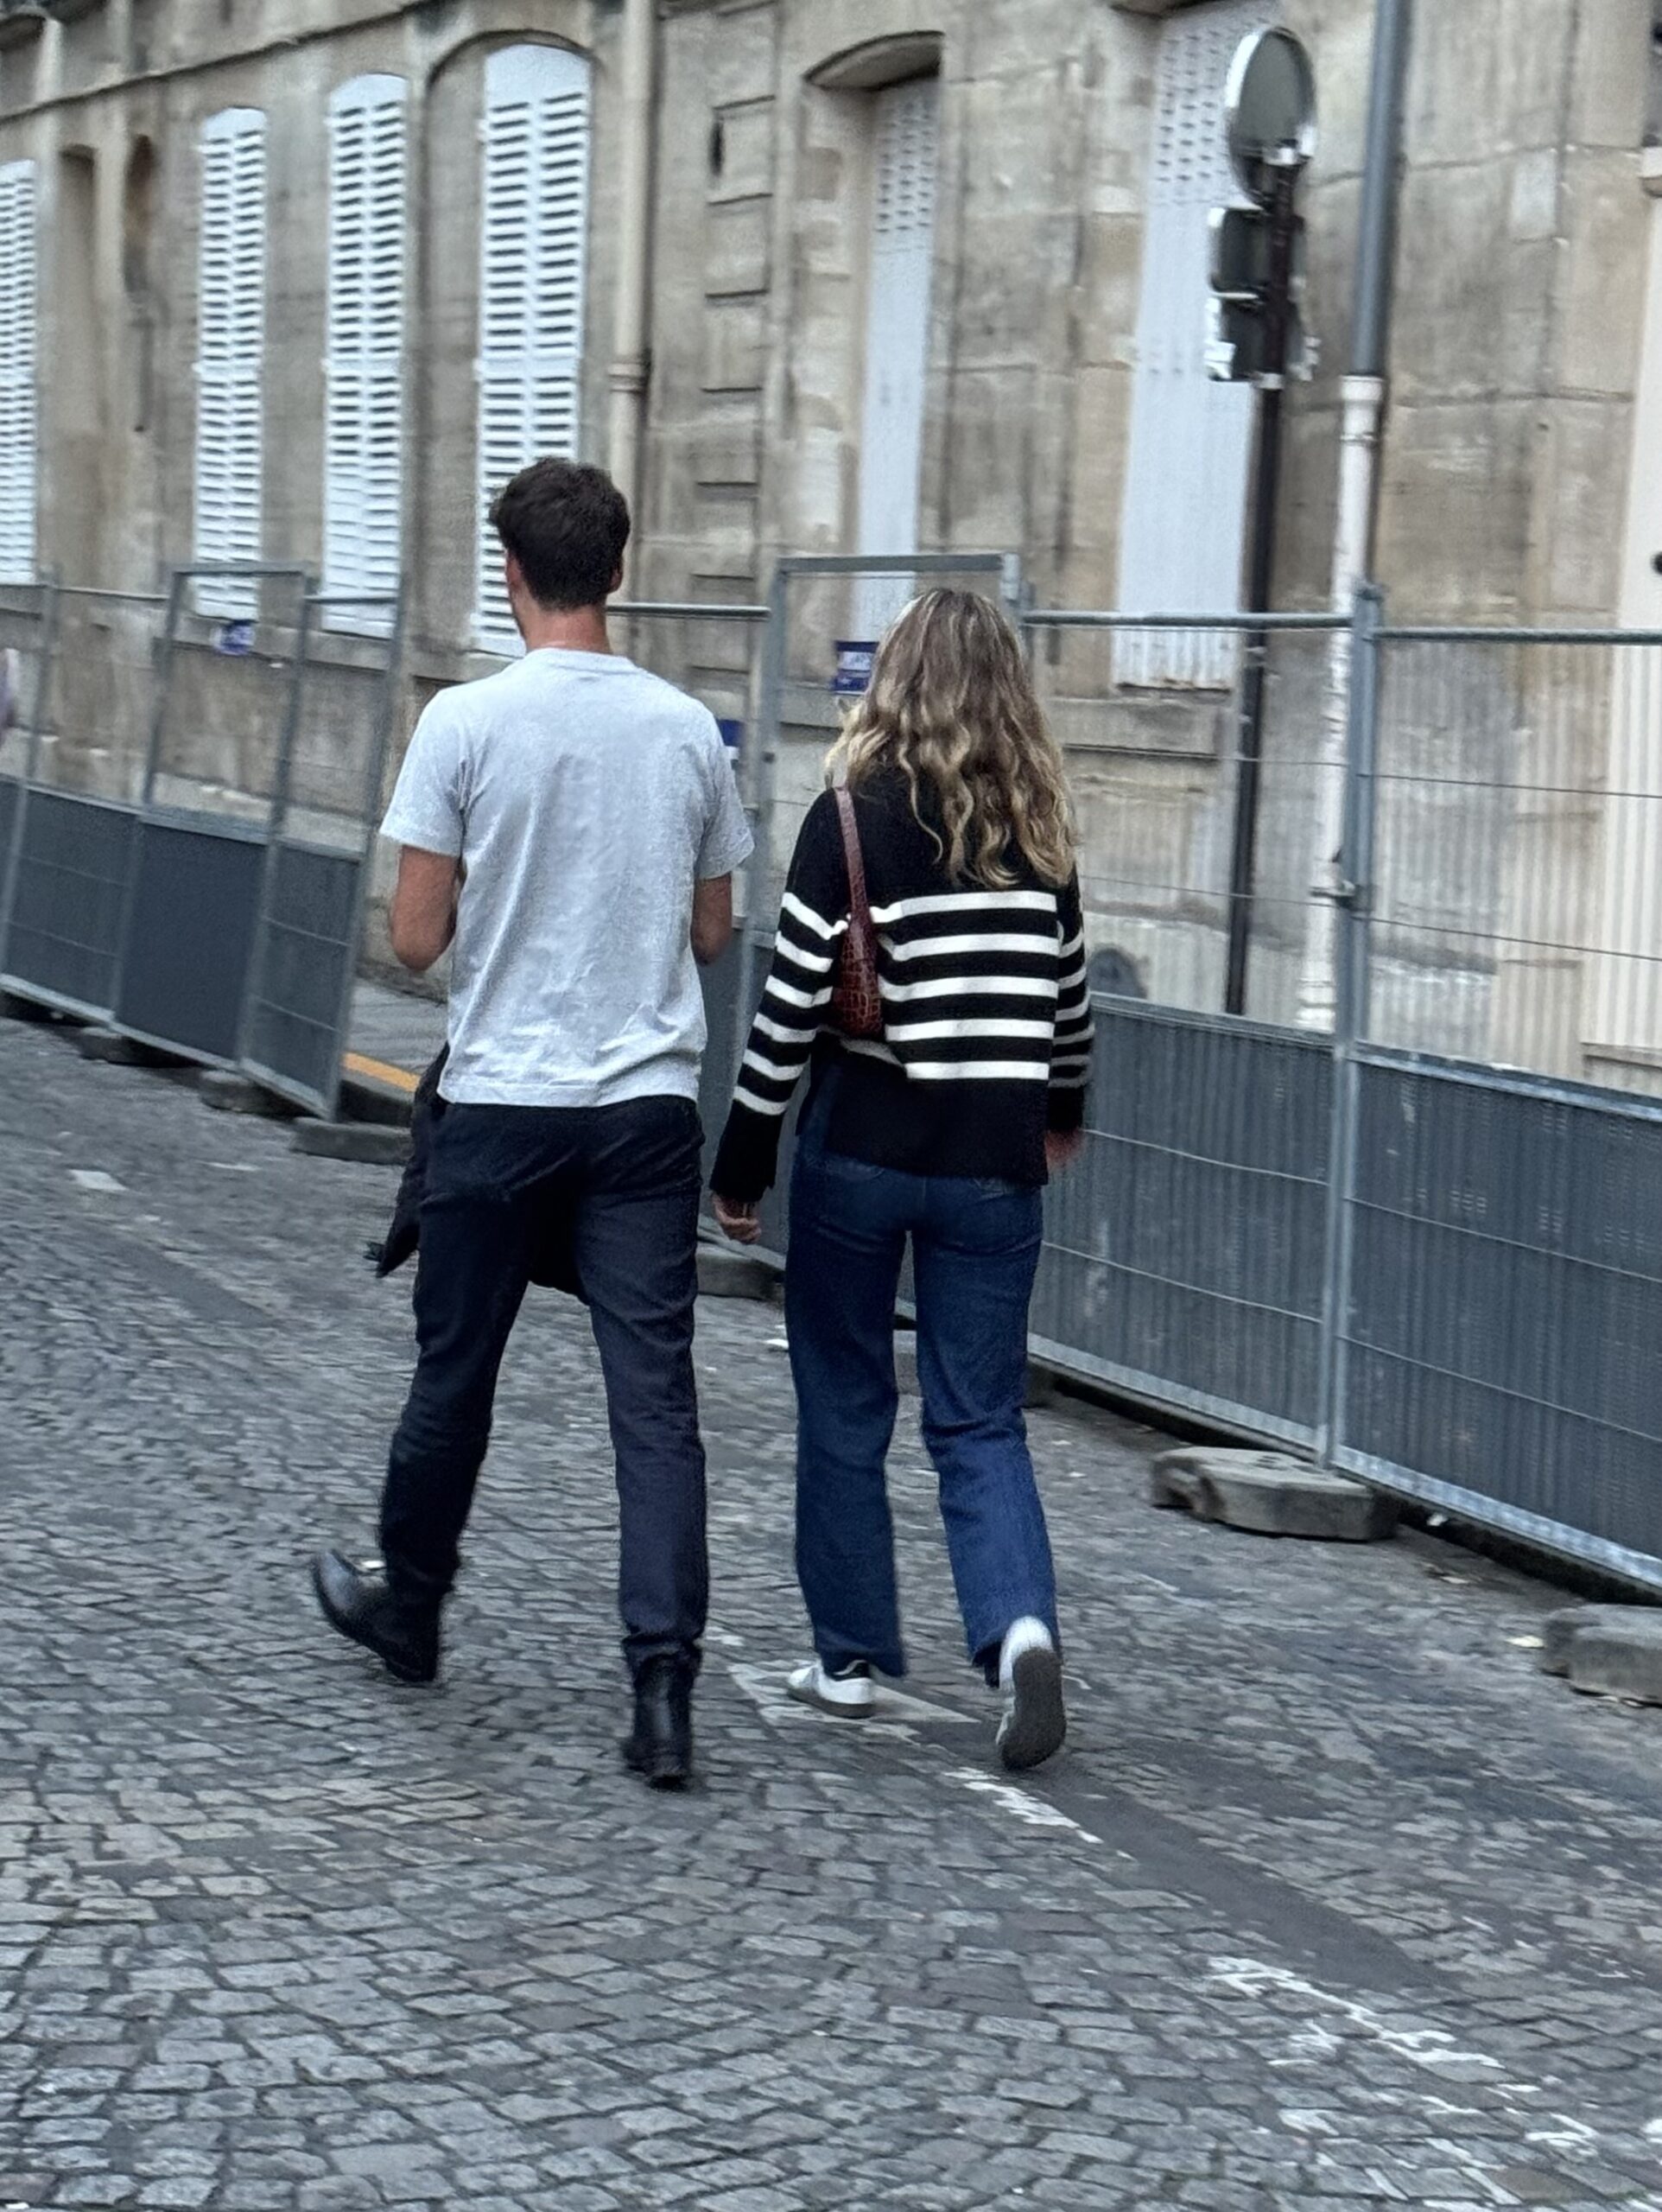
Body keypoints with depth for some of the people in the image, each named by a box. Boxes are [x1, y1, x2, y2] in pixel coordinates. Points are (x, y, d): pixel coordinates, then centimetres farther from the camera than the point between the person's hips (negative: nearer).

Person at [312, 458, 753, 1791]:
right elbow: (712, 933, 10)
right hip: (651, 1105, 2)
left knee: (456, 1376, 16)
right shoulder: (688, 731, 1)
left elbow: (416, 940, -7)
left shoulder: (466, 724, -9)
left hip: (500, 1104, -2)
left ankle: (408, 1605, 35)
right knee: (657, 1400, -1)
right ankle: (664, 1684, -9)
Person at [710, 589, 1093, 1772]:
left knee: (844, 1406, 13)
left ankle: (852, 1655, 19)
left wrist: (742, 1164, -1)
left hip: (861, 1151, -3)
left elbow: (788, 1008, -10)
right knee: (982, 1420, 8)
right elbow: (1069, 995, 16)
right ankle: (1021, 1623, -14)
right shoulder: (1040, 830, 3)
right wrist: (1063, 1109, 35)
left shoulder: (855, 816, -8)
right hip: (993, 1164, 3)